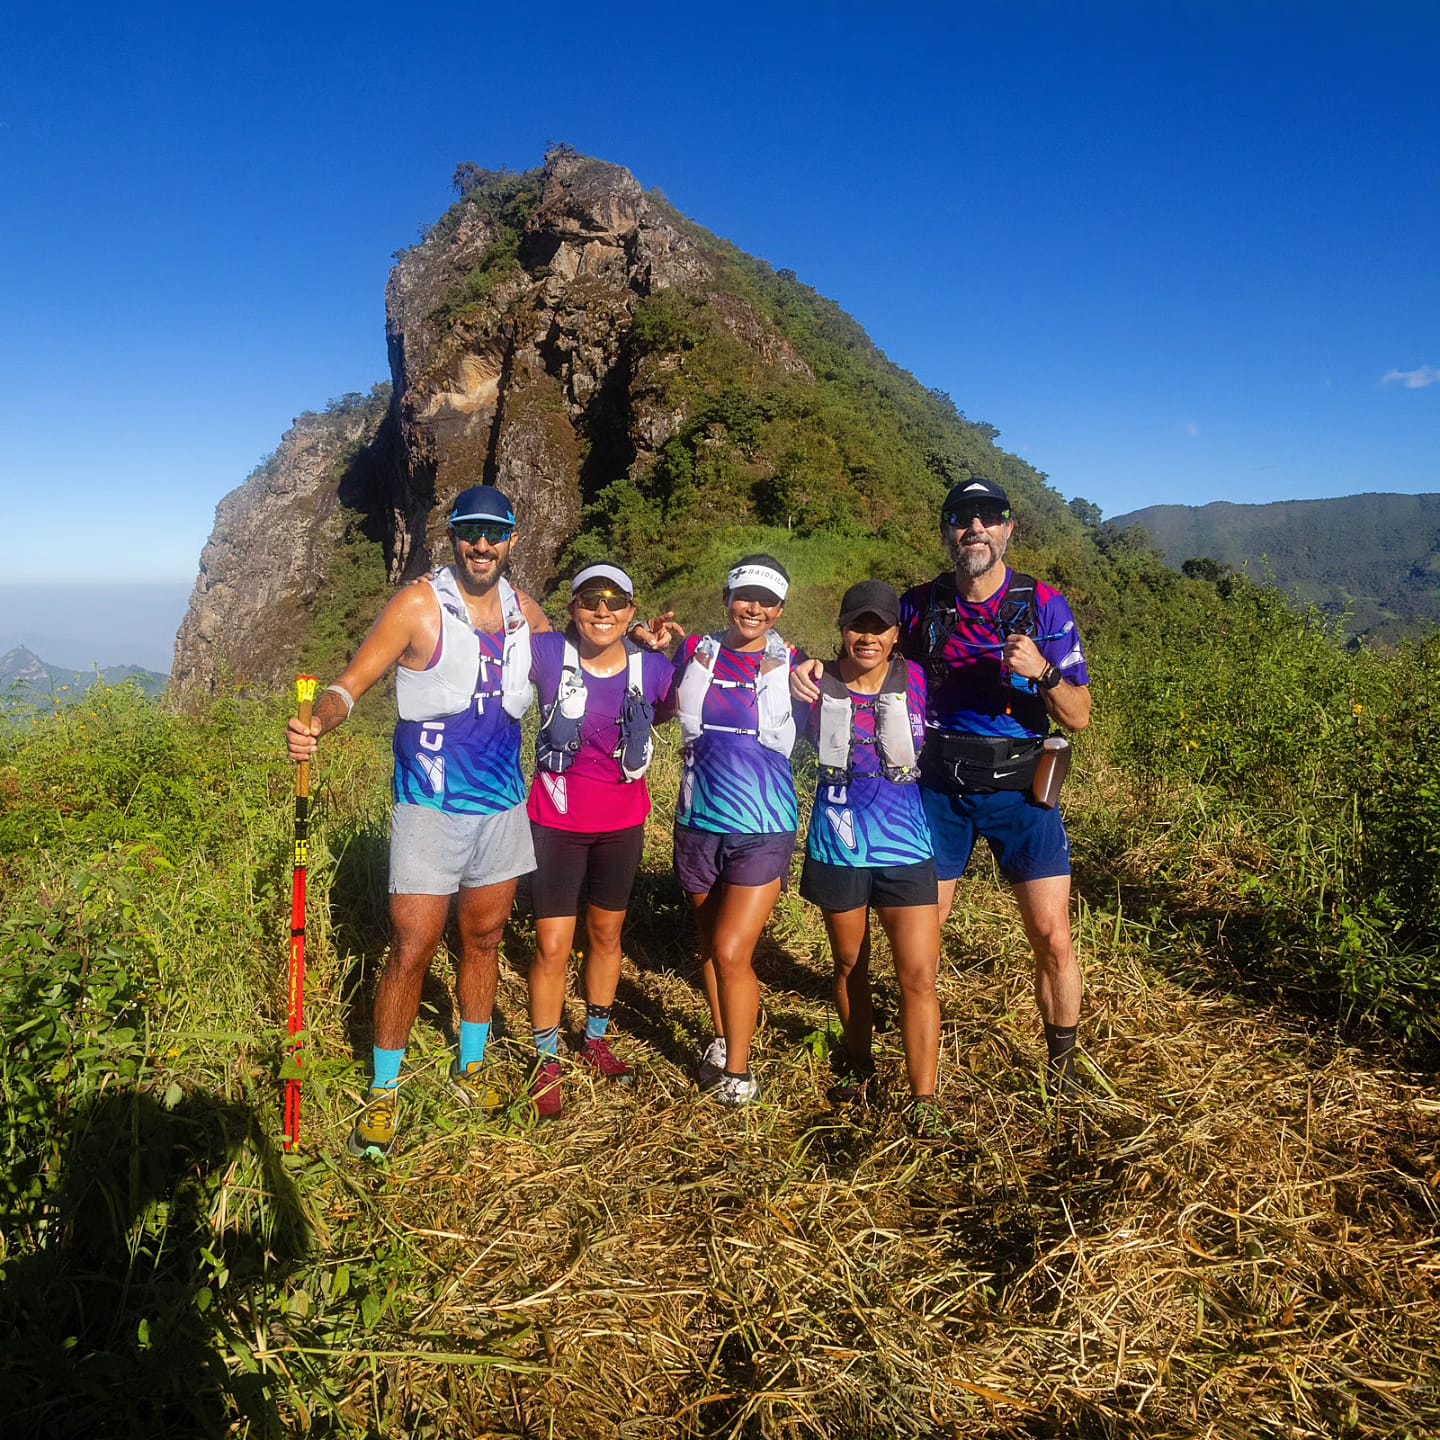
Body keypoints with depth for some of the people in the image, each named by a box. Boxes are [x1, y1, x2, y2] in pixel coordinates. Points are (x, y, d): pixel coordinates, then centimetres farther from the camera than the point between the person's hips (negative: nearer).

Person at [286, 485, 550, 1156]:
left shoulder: (525, 612, 6)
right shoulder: (419, 605, -9)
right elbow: (351, 682, -11)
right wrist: (317, 723, -31)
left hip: (503, 804, 5)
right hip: (431, 808, -4)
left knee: (484, 938, 15)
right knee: (411, 950, -3)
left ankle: (470, 1068, 33)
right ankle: (382, 1093, 16)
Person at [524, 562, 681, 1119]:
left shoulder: (652, 668, -7)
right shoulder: (548, 654, -14)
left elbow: (683, 706, 11)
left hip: (622, 824, 3)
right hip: (557, 822, -3)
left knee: (606, 933, 18)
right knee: (552, 946, 0)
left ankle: (596, 1038, 40)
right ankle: (546, 1062, 21)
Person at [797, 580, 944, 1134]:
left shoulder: (914, 680, -4)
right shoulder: (817, 683, -5)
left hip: (906, 845, -1)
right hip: (838, 845, 1)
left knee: (919, 976, -3)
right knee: (850, 965, 18)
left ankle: (923, 1100, 10)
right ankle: (858, 1063, 41)